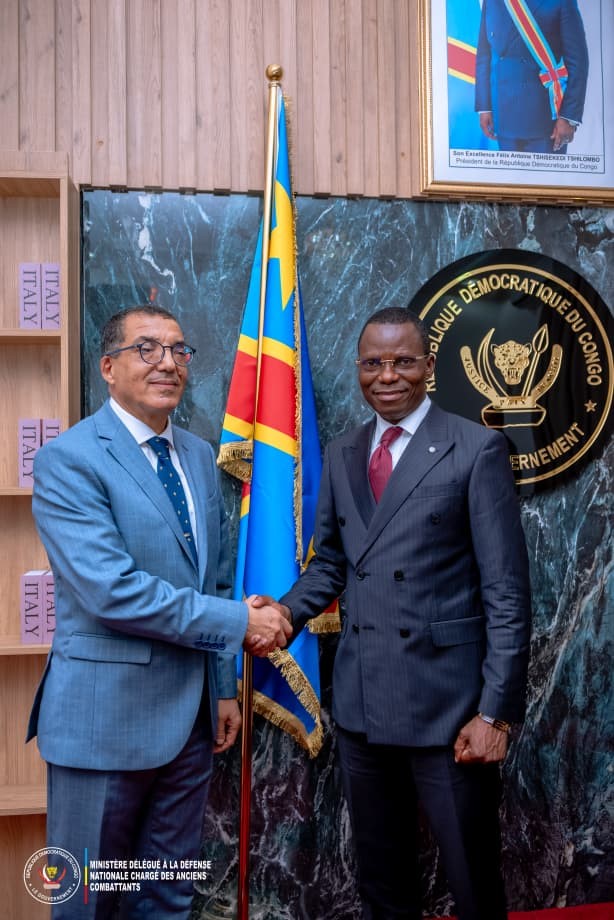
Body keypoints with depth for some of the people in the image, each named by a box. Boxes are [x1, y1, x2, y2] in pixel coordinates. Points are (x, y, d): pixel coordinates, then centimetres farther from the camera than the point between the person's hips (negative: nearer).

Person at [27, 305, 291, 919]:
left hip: (192, 715, 6)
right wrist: (236, 621, -17)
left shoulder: (200, 457, 9)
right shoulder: (69, 459, -13)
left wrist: (224, 688, 13)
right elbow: (111, 590, -23)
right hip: (106, 716, -6)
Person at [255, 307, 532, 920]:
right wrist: (287, 611, -5)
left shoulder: (476, 449, -7)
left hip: (447, 704, -5)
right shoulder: (340, 456, 9)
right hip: (360, 704, 5)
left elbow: (507, 591, -10)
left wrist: (495, 711, -13)